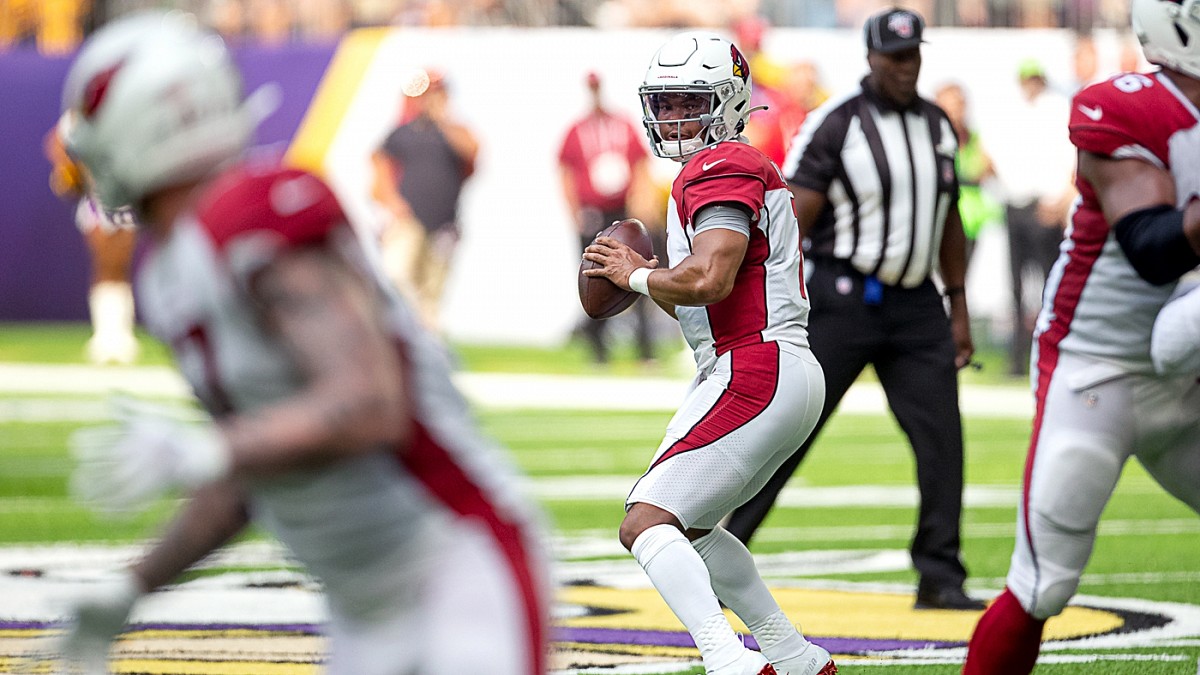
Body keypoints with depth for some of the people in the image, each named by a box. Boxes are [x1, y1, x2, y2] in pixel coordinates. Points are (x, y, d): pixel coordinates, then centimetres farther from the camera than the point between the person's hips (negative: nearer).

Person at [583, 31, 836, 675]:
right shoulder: (744, 169, 22)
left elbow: (708, 281, -25)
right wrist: (647, 277, 12)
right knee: (687, 526, 24)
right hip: (784, 376, 11)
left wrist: (634, 275, -7)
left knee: (645, 523, -16)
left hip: (755, 375, -11)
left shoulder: (722, 170, -10)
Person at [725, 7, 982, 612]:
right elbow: (794, 222, -12)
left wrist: (959, 311, 16)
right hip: (845, 299, -5)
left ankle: (940, 577, 5)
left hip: (916, 304, 5)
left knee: (941, 437, -2)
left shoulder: (937, 126, 10)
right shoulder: (835, 125, -9)